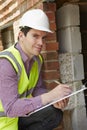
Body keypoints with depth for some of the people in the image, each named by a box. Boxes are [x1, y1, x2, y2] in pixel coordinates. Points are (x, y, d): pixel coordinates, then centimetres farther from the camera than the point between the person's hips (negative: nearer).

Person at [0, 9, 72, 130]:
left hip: (20, 112, 7)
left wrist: (55, 100, -18)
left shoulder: (37, 59, -4)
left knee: (55, 114, -10)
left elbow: (38, 89, 4)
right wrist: (50, 96, -37)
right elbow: (11, 108, -33)